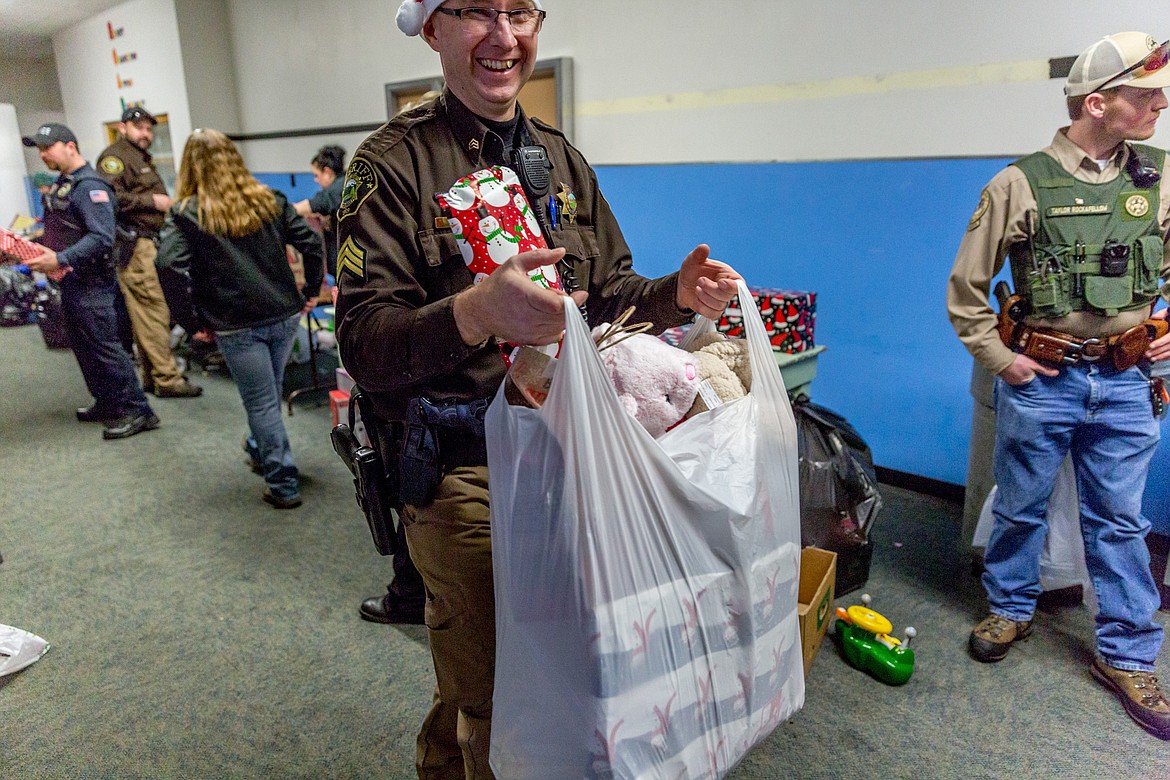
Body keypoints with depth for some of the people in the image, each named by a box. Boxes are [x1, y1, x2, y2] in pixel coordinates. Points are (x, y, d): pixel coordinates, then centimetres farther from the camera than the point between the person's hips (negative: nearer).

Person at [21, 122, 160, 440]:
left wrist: (60, 259, -29)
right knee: (83, 346, 15)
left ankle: (137, 411, -3)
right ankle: (107, 403, 26)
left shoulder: (89, 186, -14)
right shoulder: (61, 184, 15)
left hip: (91, 282, -10)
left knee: (104, 347, -8)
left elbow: (101, 237, -24)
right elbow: (58, 232, 21)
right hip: (71, 281, 10)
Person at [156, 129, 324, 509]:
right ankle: (260, 450, 46)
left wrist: (191, 321, -10)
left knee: (261, 402, 5)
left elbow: (169, 265, -18)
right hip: (285, 314, 4)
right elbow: (311, 242, 1)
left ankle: (283, 485, 11)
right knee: (269, 392, 23)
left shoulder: (185, 213, -4)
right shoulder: (268, 199, 7)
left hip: (237, 325, -4)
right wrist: (311, 291, 9)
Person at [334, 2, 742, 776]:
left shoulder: (563, 159, 11)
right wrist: (474, 314, -34)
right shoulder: (393, 162, -7)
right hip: (463, 473, -5)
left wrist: (678, 294, -5)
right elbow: (365, 344, -16)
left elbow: (606, 295, 15)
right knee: (492, 695, 5)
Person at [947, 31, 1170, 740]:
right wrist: (1000, 360, -5)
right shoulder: (1021, 184, -8)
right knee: (1022, 507, 11)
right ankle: (1011, 610, 33)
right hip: (1041, 377, -3)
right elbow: (966, 287, -4)